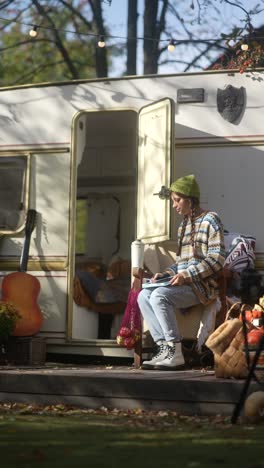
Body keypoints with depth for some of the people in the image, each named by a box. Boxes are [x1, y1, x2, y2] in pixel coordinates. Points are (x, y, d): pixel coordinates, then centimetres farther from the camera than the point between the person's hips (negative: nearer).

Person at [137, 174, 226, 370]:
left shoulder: (210, 220, -5)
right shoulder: (183, 225, 21)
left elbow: (217, 259, -14)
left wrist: (187, 275, -20)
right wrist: (166, 274, 5)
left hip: (204, 285, -8)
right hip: (184, 283, 8)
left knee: (159, 296, -28)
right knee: (144, 296, -10)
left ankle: (175, 353, -27)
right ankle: (164, 347, -18)